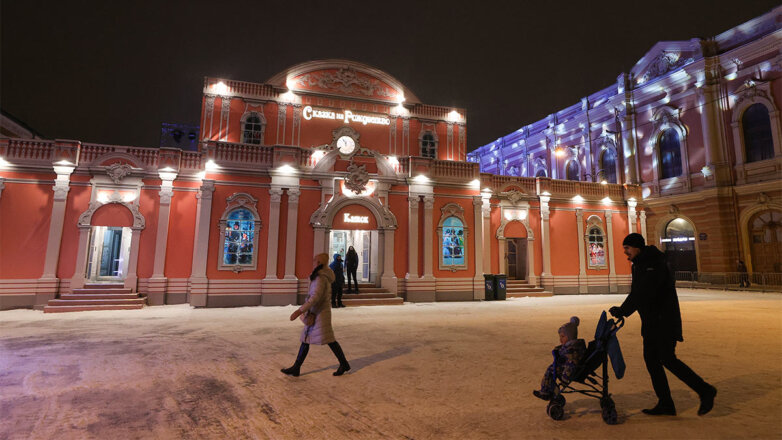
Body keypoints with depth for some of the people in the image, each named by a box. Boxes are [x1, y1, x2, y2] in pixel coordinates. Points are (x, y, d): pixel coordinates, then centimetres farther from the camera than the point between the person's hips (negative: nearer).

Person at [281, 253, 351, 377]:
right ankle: (296, 368, 15)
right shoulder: (324, 276, 11)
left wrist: (299, 310, -32)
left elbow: (315, 297, -30)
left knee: (329, 340, -1)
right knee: (305, 339, 10)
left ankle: (344, 364, 12)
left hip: (319, 313, -10)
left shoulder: (320, 278, -20)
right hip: (316, 313, 10)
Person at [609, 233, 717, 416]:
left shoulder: (654, 264, -17)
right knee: (650, 358, 7)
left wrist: (623, 310, -24)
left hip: (665, 319, -9)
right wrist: (621, 309, 3)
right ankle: (665, 404, 13)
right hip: (651, 321, 9)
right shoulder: (639, 265, 13)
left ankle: (705, 391, 10)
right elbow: (636, 293, 15)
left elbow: (643, 293, -26)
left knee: (667, 358, -10)